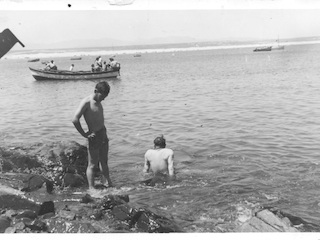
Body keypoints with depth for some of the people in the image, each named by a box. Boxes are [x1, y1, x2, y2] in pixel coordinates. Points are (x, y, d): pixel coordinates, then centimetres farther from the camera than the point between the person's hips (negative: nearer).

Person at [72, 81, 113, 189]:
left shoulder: (98, 102, 9)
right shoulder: (86, 102, -17)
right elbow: (75, 120, -25)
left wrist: (104, 133, 13)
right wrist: (84, 134, -17)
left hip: (103, 134, 8)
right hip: (94, 137, -8)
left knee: (104, 162, 20)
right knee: (92, 165, 0)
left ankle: (107, 182, 35)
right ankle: (91, 189, 7)